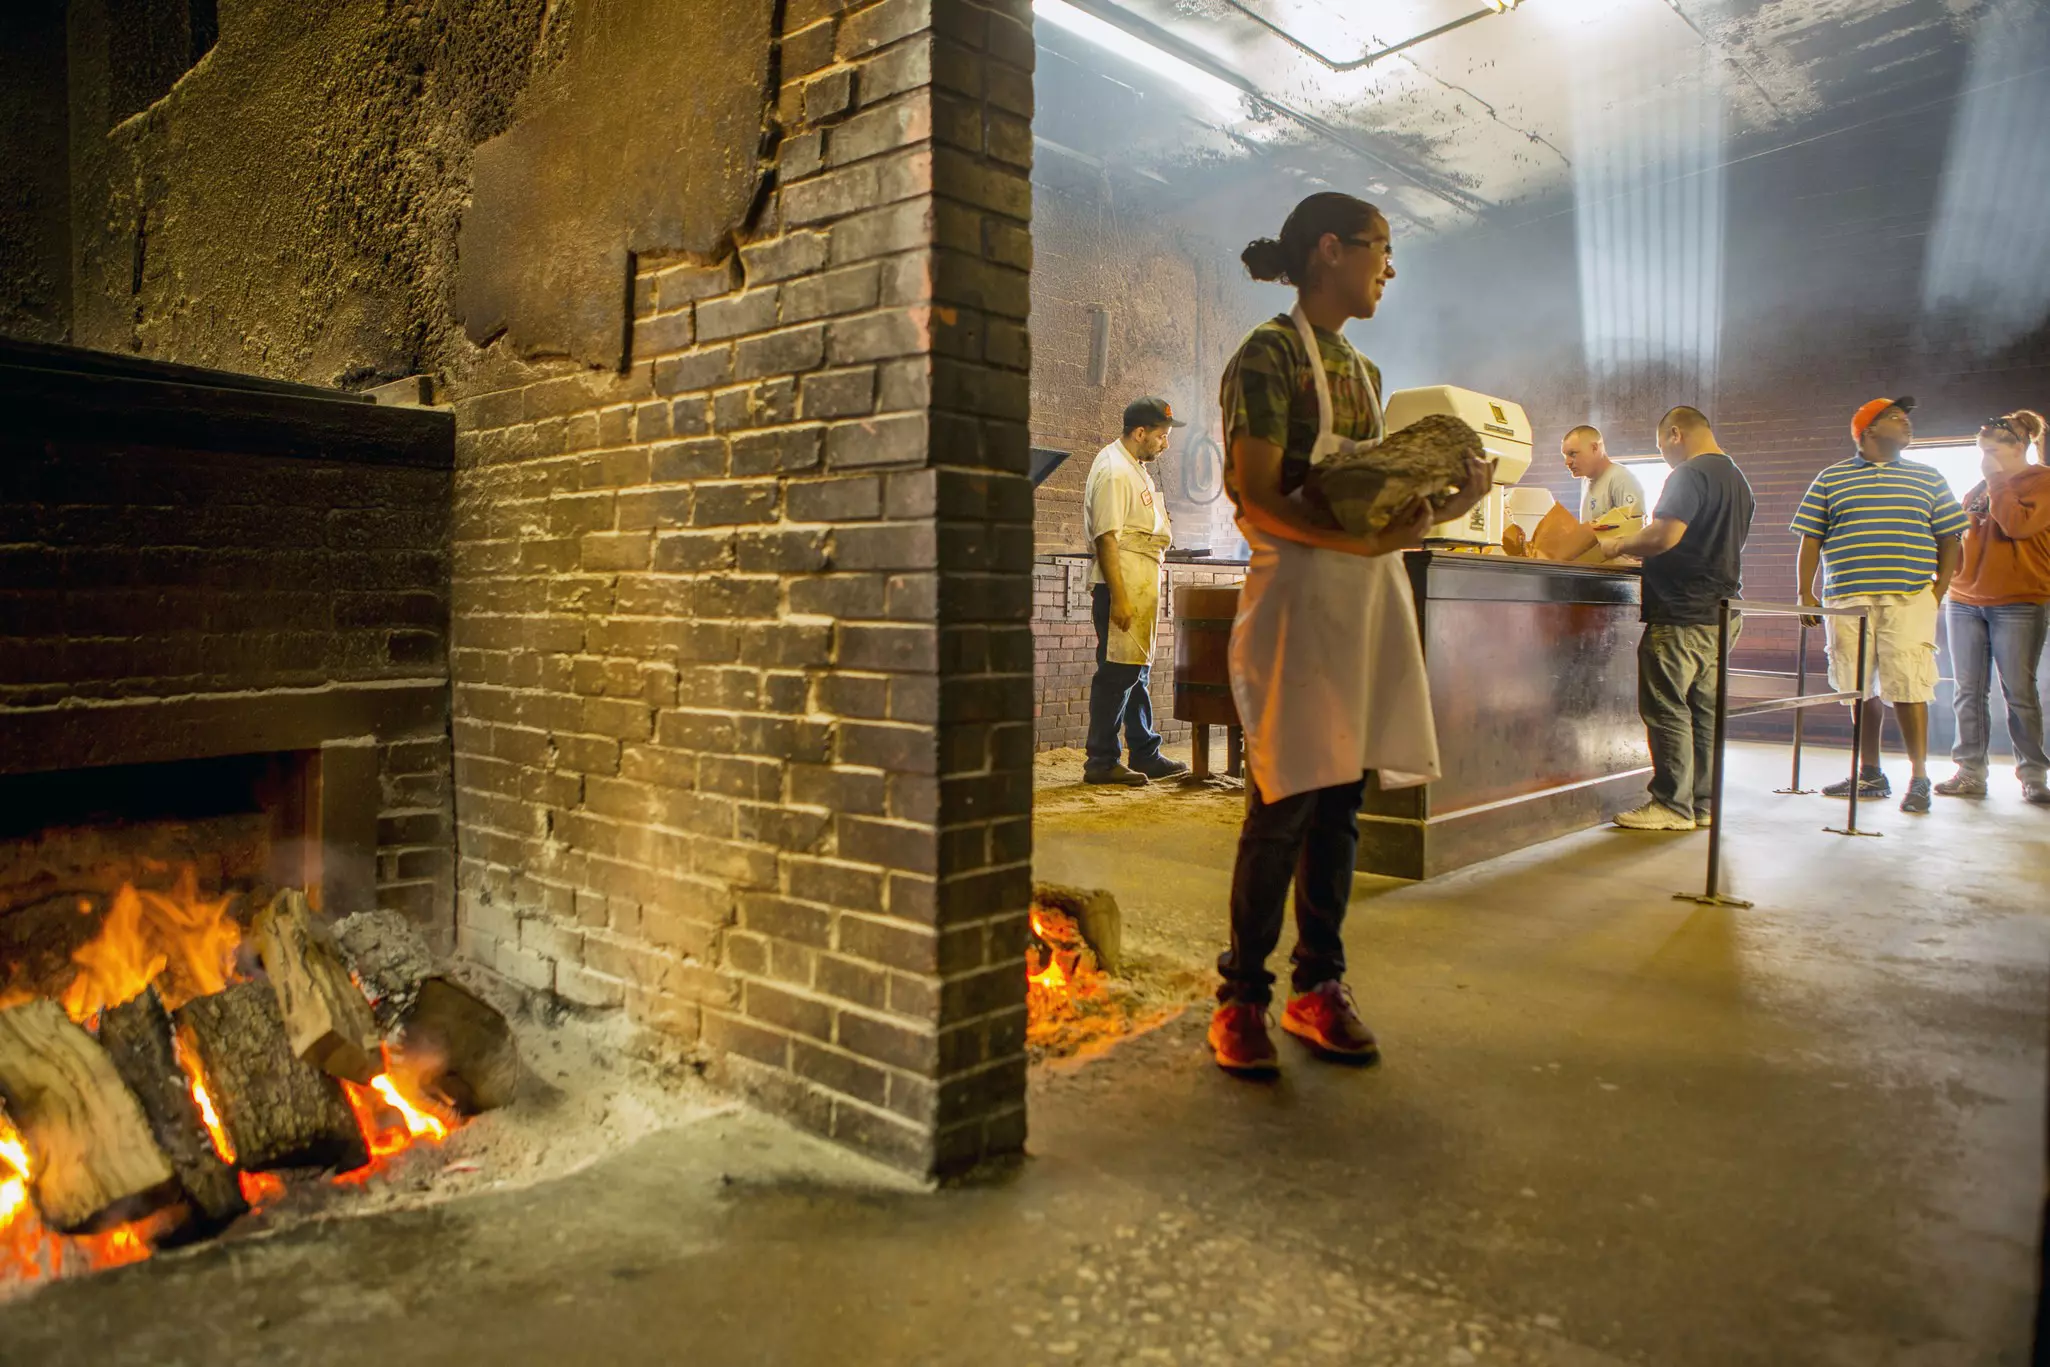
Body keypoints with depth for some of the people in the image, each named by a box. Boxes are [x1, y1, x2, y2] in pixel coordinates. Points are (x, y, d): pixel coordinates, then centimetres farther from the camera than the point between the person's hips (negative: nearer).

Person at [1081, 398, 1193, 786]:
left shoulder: (1136, 469, 18)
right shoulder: (1113, 471, -14)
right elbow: (1106, 538, -20)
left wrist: (1145, 594, 20)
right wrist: (1119, 598, -24)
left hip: (1142, 585, 11)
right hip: (1121, 584, -10)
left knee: (1137, 670, 14)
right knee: (1117, 672, -7)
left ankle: (1145, 755, 23)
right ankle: (1101, 762, -1)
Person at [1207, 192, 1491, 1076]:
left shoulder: (1362, 370, 20)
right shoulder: (1269, 355, -5)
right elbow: (1259, 503, -14)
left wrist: (1444, 507, 1)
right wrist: (1363, 542, -24)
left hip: (1370, 597, 8)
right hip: (1297, 595, -7)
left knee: (1340, 806, 8)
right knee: (1283, 808, -5)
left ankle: (1319, 989, 18)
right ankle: (1240, 998, 7)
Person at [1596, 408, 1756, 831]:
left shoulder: (1689, 474, -12)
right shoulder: (1737, 479, 19)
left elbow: (1664, 535, -25)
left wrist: (1619, 546, -8)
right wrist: (1635, 543, 24)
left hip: (1683, 611, -10)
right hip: (1722, 607, 10)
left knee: (1666, 707, -5)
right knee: (1705, 708, 11)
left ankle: (1672, 804, -2)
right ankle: (1702, 804, 16)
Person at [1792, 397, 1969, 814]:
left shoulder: (1927, 478, 14)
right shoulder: (1831, 479, 11)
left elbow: (1949, 539, 13)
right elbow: (1810, 540, 8)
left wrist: (1938, 592, 3)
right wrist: (1806, 594, 0)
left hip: (1909, 599, -1)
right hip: (1847, 599, 1)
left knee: (1908, 688, -8)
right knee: (1860, 690, 5)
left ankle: (1918, 779, 0)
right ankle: (1870, 775, 16)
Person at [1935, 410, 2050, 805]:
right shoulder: (1979, 488, 17)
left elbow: (2018, 524, -18)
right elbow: (1956, 534, 25)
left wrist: (1996, 481, -11)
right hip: (1966, 599, 6)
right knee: (1968, 692, 3)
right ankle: (1971, 773, 7)